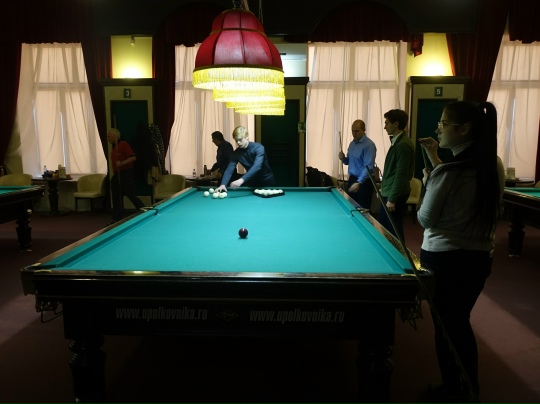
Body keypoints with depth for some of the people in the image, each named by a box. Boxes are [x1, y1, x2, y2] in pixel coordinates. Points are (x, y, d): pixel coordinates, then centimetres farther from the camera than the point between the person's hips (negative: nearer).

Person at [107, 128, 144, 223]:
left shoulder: (124, 145, -11)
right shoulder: (113, 148, 16)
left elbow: (133, 157, -18)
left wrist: (122, 163, -29)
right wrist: (114, 175, 20)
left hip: (126, 175, -9)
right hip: (116, 175, 9)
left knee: (131, 196, -6)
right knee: (116, 199, 9)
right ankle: (116, 219, 14)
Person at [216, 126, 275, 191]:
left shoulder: (258, 148, -25)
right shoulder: (236, 153, -10)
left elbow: (257, 166, -40)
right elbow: (229, 170, -18)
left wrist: (242, 180, -53)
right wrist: (223, 184, -37)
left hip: (266, 181, -4)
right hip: (252, 182, 4)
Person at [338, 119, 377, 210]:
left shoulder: (369, 145, -16)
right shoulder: (352, 143, 10)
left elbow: (368, 167, -22)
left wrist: (358, 182, -30)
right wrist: (343, 158, -3)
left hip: (364, 182, -8)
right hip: (352, 179, 8)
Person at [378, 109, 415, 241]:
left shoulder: (403, 145, -20)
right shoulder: (397, 142, 12)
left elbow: (401, 175, -23)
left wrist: (392, 199, -22)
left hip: (394, 195, -10)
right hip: (388, 193, 10)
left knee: (393, 230, 0)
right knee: (383, 227, 18)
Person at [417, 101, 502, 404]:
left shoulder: (448, 172, -22)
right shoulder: (495, 166, 1)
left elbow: (426, 219, -12)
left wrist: (427, 183, 3)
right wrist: (437, 162, 16)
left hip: (444, 259, -7)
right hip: (481, 257, 7)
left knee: (445, 325, 12)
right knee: (462, 321, 22)